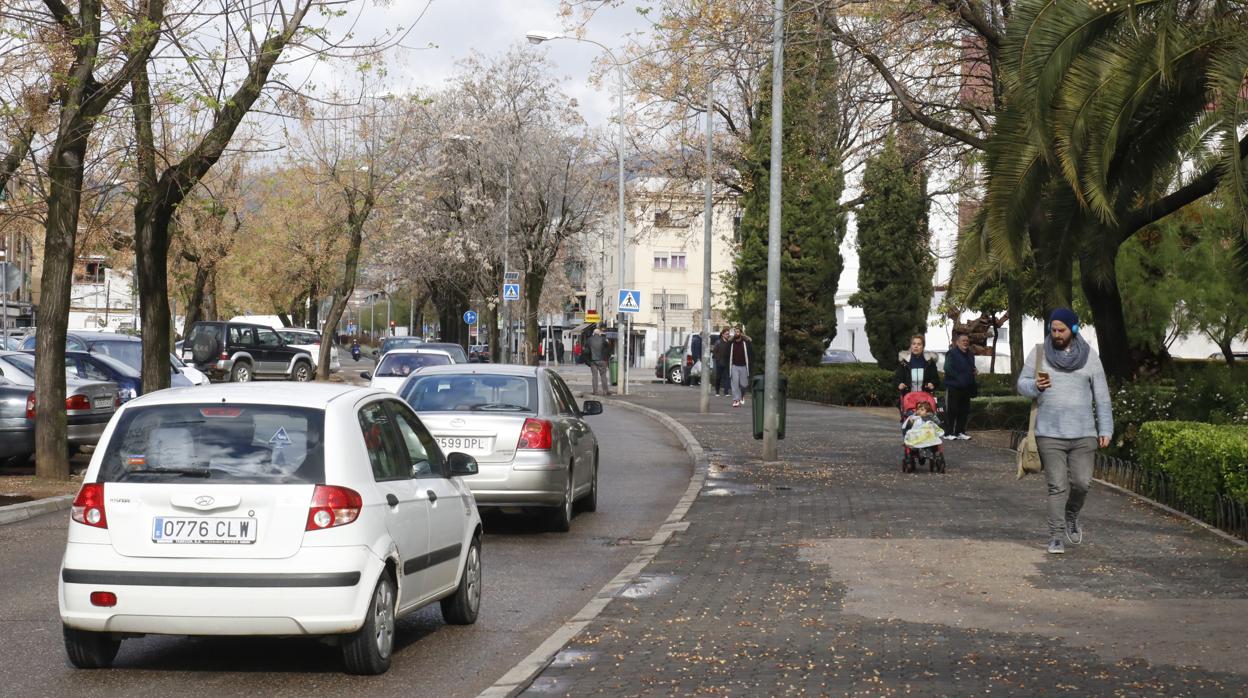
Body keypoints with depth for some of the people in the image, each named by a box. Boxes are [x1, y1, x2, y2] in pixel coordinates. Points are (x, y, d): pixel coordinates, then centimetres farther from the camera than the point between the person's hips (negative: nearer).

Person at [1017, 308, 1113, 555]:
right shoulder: (1039, 352, 3)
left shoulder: (1089, 355, 5)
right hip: (1049, 433, -1)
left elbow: (1101, 396, 8)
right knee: (1057, 486, -4)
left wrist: (1105, 429, 4)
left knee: (1081, 483, -1)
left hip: (1083, 433, 1)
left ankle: (1071, 516, 30)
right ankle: (1055, 537, 2)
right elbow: (1022, 383, 7)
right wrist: (1036, 386, -16)